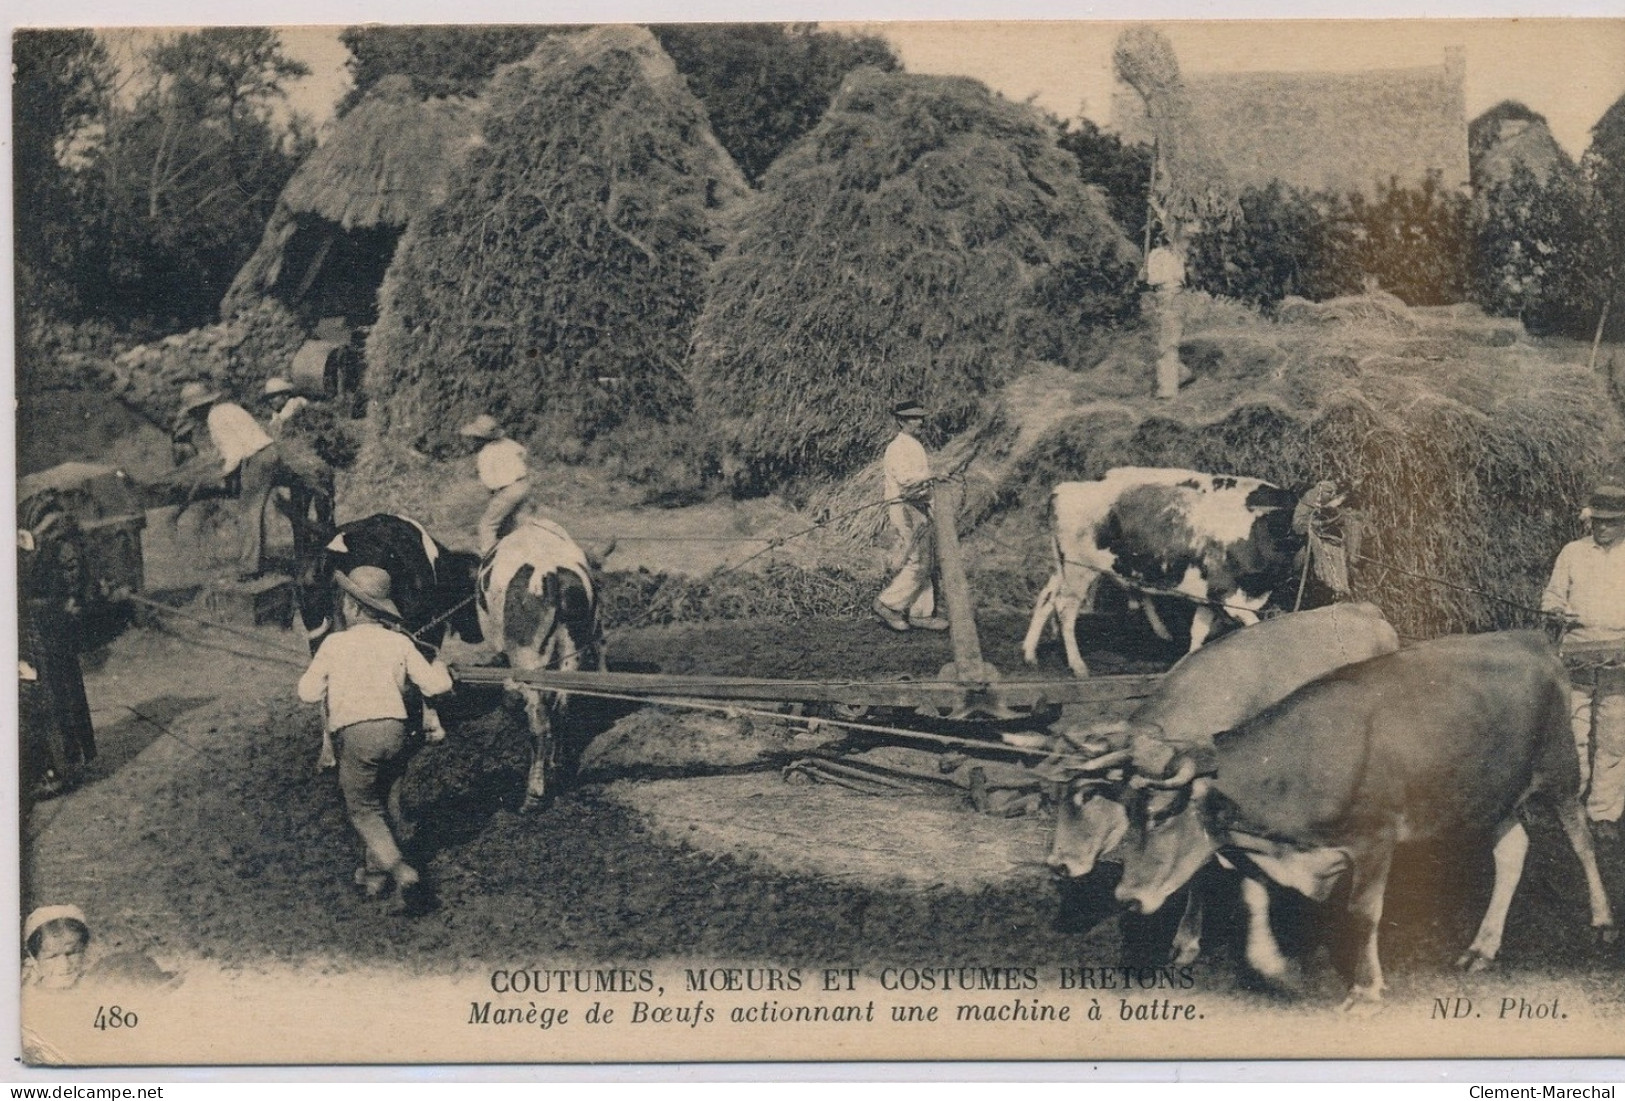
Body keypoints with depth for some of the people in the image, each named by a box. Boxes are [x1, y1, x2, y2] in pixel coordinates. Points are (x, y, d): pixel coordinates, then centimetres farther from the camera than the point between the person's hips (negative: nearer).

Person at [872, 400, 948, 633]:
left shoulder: (915, 446, 18)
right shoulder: (898, 447, -13)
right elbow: (906, 479, -25)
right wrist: (933, 474, -18)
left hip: (919, 508, 10)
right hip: (905, 509, -10)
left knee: (926, 563, 9)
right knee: (917, 563, -11)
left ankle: (921, 613, 12)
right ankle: (887, 603, -3)